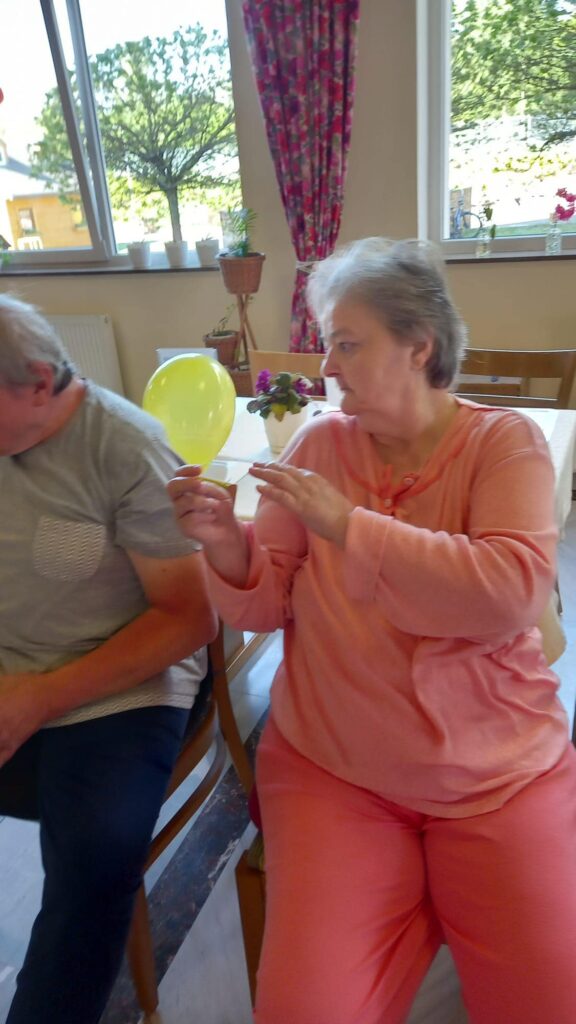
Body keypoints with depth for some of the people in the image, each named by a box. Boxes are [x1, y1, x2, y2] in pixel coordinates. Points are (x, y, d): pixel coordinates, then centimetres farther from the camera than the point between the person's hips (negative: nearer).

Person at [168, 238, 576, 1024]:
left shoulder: (505, 442, -4)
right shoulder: (320, 443, 1)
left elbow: (512, 594, -21)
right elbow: (266, 607, 3)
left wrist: (348, 525, -22)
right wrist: (226, 545, -18)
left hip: (499, 772, 0)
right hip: (332, 770, 1)